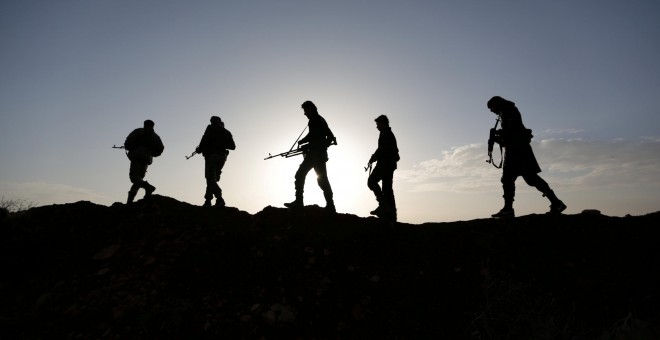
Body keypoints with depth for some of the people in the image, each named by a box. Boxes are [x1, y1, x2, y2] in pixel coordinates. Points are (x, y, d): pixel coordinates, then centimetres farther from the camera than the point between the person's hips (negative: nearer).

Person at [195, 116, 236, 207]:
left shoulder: (211, 128, 5)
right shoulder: (226, 132, 18)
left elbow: (205, 140, -9)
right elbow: (233, 146, 14)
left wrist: (199, 149, 4)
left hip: (211, 155, -5)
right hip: (222, 157, 5)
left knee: (210, 179, -9)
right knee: (213, 178, 14)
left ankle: (219, 199, -28)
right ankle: (207, 200, 13)